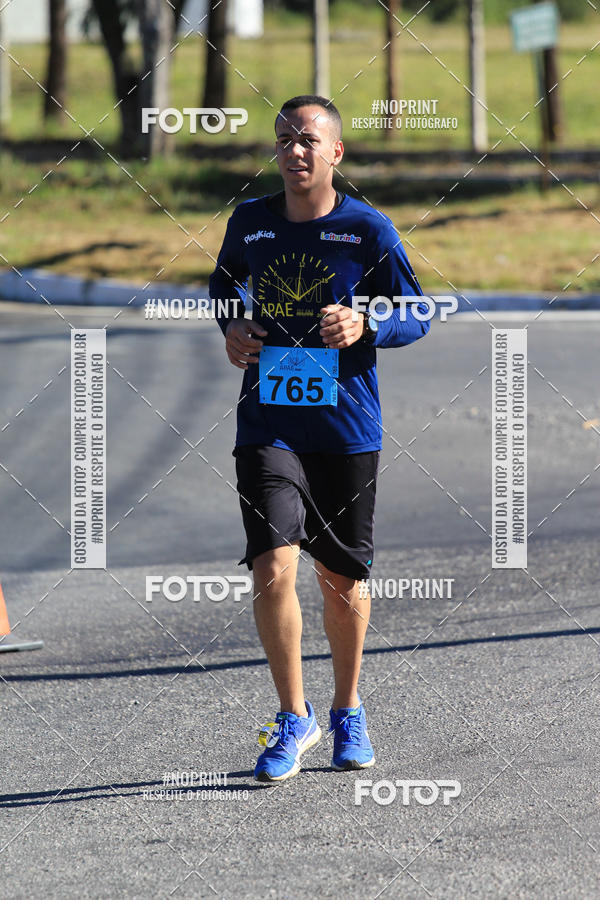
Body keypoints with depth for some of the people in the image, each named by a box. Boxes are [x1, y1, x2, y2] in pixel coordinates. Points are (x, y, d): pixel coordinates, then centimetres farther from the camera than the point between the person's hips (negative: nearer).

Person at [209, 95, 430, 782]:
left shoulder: (368, 230, -5)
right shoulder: (249, 223, 2)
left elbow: (416, 318, 1)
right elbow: (225, 281, 23)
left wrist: (364, 327, -19)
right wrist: (231, 328, 2)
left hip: (347, 432, 0)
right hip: (268, 426, 1)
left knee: (342, 580, 10)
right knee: (273, 570, -15)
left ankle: (347, 712, 33)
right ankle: (293, 719, 1)